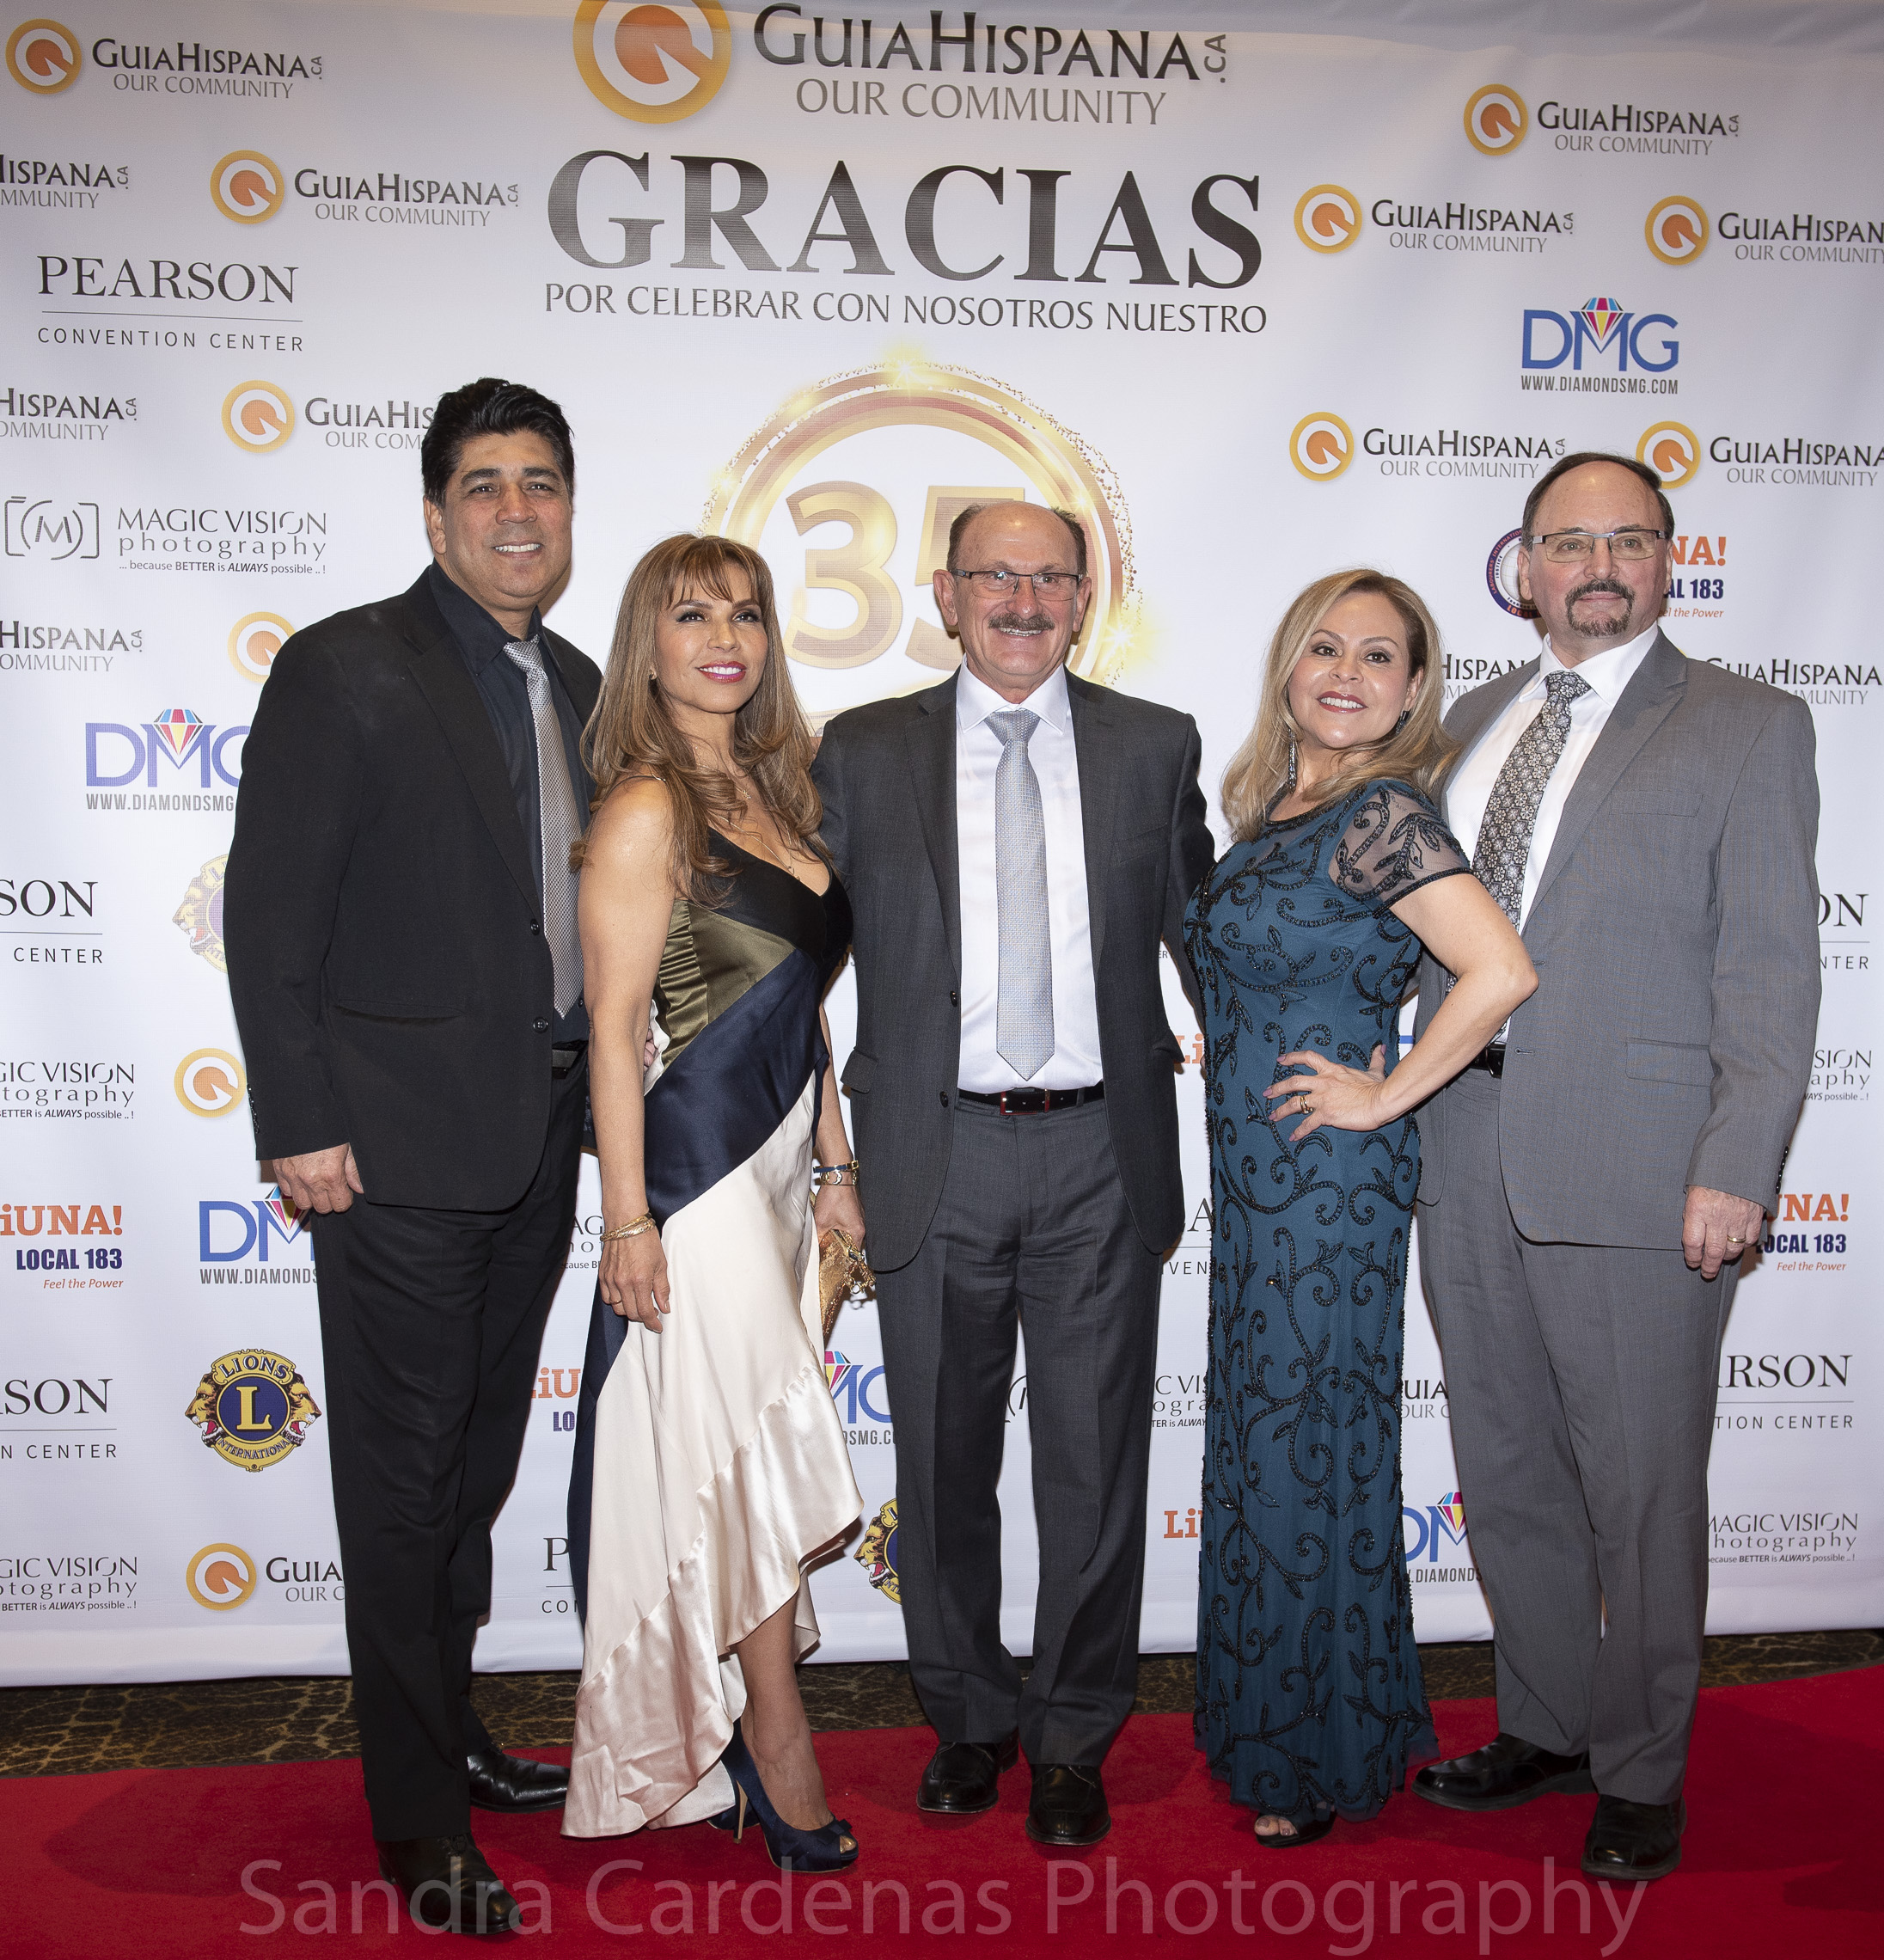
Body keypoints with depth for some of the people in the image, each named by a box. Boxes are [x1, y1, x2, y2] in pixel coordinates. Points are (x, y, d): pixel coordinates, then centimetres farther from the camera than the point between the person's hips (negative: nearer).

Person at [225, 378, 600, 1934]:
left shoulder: (576, 686, 12)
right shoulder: (345, 670, -9)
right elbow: (270, 915, -11)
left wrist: (593, 1087, 13)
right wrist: (303, 1124, -15)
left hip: (541, 1140, 7)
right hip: (401, 1146, -7)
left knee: (478, 1457, 18)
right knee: (404, 1479, 3)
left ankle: (450, 1728, 36)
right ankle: (420, 1821, 17)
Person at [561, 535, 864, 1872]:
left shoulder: (772, 791, 13)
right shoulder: (646, 810, -11)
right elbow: (615, 1025, -13)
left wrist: (836, 1165, 15)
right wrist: (628, 1221, -15)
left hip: (782, 1165, 8)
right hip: (697, 1167, -8)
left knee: (748, 1465, 14)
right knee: (756, 1463, 0)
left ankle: (714, 1736, 28)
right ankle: (784, 1766, 15)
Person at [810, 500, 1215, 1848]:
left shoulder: (1155, 746, 6)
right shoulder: (866, 751, 4)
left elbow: (1202, 928, 14)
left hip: (1101, 1156, 0)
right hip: (938, 1155, 0)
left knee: (1095, 1464, 7)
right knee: (944, 1467, 12)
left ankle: (1073, 1741, 26)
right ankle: (969, 1719, 33)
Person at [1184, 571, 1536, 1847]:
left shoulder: (1382, 814, -17)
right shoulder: (1275, 808, 10)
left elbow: (1502, 972, -28)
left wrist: (1385, 1096, -19)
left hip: (1329, 1177, -9)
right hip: (1260, 1172, 9)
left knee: (1310, 1455, 4)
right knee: (1264, 1444, 18)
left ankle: (1329, 1760, 23)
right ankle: (1273, 1728, 36)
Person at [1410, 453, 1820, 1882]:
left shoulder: (1747, 727, 1)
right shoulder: (1474, 723, 16)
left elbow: (1771, 967, -6)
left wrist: (1734, 1169, -14)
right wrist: (1402, 1120, 11)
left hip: (1635, 1181, -5)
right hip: (1469, 1173, 5)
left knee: (1642, 1493, 5)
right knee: (1506, 1478, 15)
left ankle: (1641, 1776, 24)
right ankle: (1548, 1726, 34)